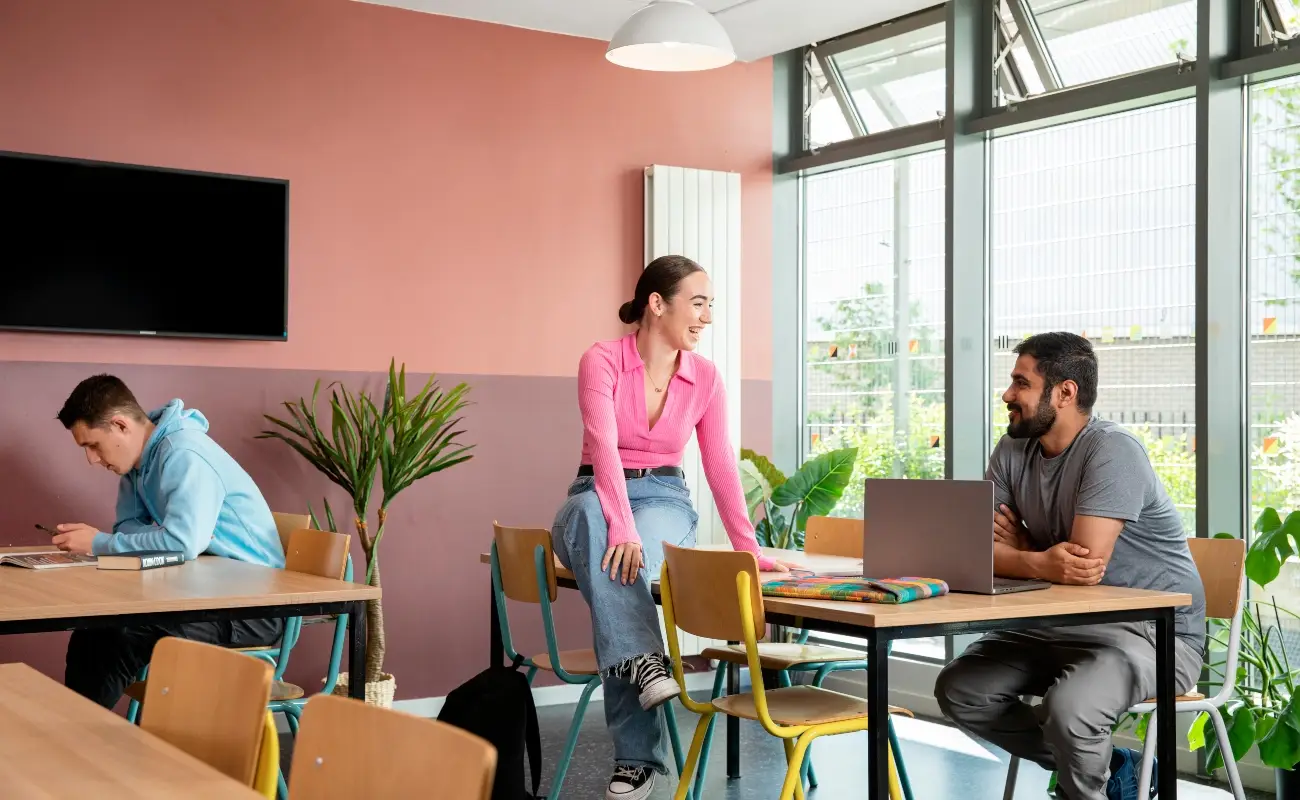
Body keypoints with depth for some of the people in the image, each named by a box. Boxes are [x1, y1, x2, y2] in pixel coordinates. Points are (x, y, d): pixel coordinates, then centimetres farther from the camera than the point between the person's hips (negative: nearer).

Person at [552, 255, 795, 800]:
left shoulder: (705, 377, 1)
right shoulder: (602, 360, -11)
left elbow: (721, 467, 3)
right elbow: (604, 448, -24)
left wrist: (750, 550, -2)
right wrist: (622, 525, -38)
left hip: (665, 500, 1)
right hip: (598, 496, -1)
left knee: (631, 553, -36)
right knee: (595, 522, -41)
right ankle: (642, 659, -48)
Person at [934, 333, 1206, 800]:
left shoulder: (1112, 451, -20)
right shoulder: (1012, 452, 1)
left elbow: (1085, 562, -29)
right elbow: (982, 552, -7)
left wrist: (1019, 551, -13)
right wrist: (1041, 562, -27)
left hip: (1157, 631, -8)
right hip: (1066, 625, 8)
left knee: (1067, 706, -33)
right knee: (958, 689, -4)